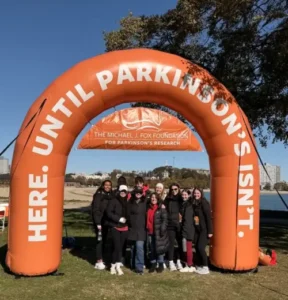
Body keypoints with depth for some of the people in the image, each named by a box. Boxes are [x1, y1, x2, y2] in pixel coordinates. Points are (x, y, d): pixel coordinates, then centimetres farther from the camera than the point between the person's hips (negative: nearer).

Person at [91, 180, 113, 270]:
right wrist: (98, 223, -18)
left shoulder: (110, 196, 10)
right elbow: (95, 209, -13)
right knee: (99, 240, -5)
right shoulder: (98, 195, -9)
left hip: (106, 221, 6)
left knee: (104, 240, 10)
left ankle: (100, 260, 20)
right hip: (99, 221, -6)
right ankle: (99, 261, 2)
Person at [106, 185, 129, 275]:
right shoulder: (114, 201, -6)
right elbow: (109, 213, -11)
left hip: (124, 227, 4)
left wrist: (126, 219, -2)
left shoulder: (127, 202, 6)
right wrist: (119, 219, -17)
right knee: (117, 246, -9)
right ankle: (117, 265, 4)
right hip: (115, 226, -4)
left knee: (121, 246, 6)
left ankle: (115, 265, 17)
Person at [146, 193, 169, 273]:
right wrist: (147, 229, 12)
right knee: (152, 249, 10)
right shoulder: (148, 208, 13)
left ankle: (161, 265, 13)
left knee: (159, 248, 0)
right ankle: (153, 264, 20)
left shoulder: (161, 208, -4)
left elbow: (165, 220, -10)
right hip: (150, 232, 5)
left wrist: (162, 230, -18)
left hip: (158, 232, -5)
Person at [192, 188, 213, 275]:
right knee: (197, 247, 8)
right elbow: (194, 216, 11)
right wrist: (193, 228, 9)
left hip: (204, 229, -7)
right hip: (197, 229, 7)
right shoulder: (194, 203, 8)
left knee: (201, 247, -10)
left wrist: (210, 231, -17)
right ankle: (201, 265, 23)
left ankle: (205, 267, 3)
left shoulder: (204, 203, -12)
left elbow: (208, 217, -15)